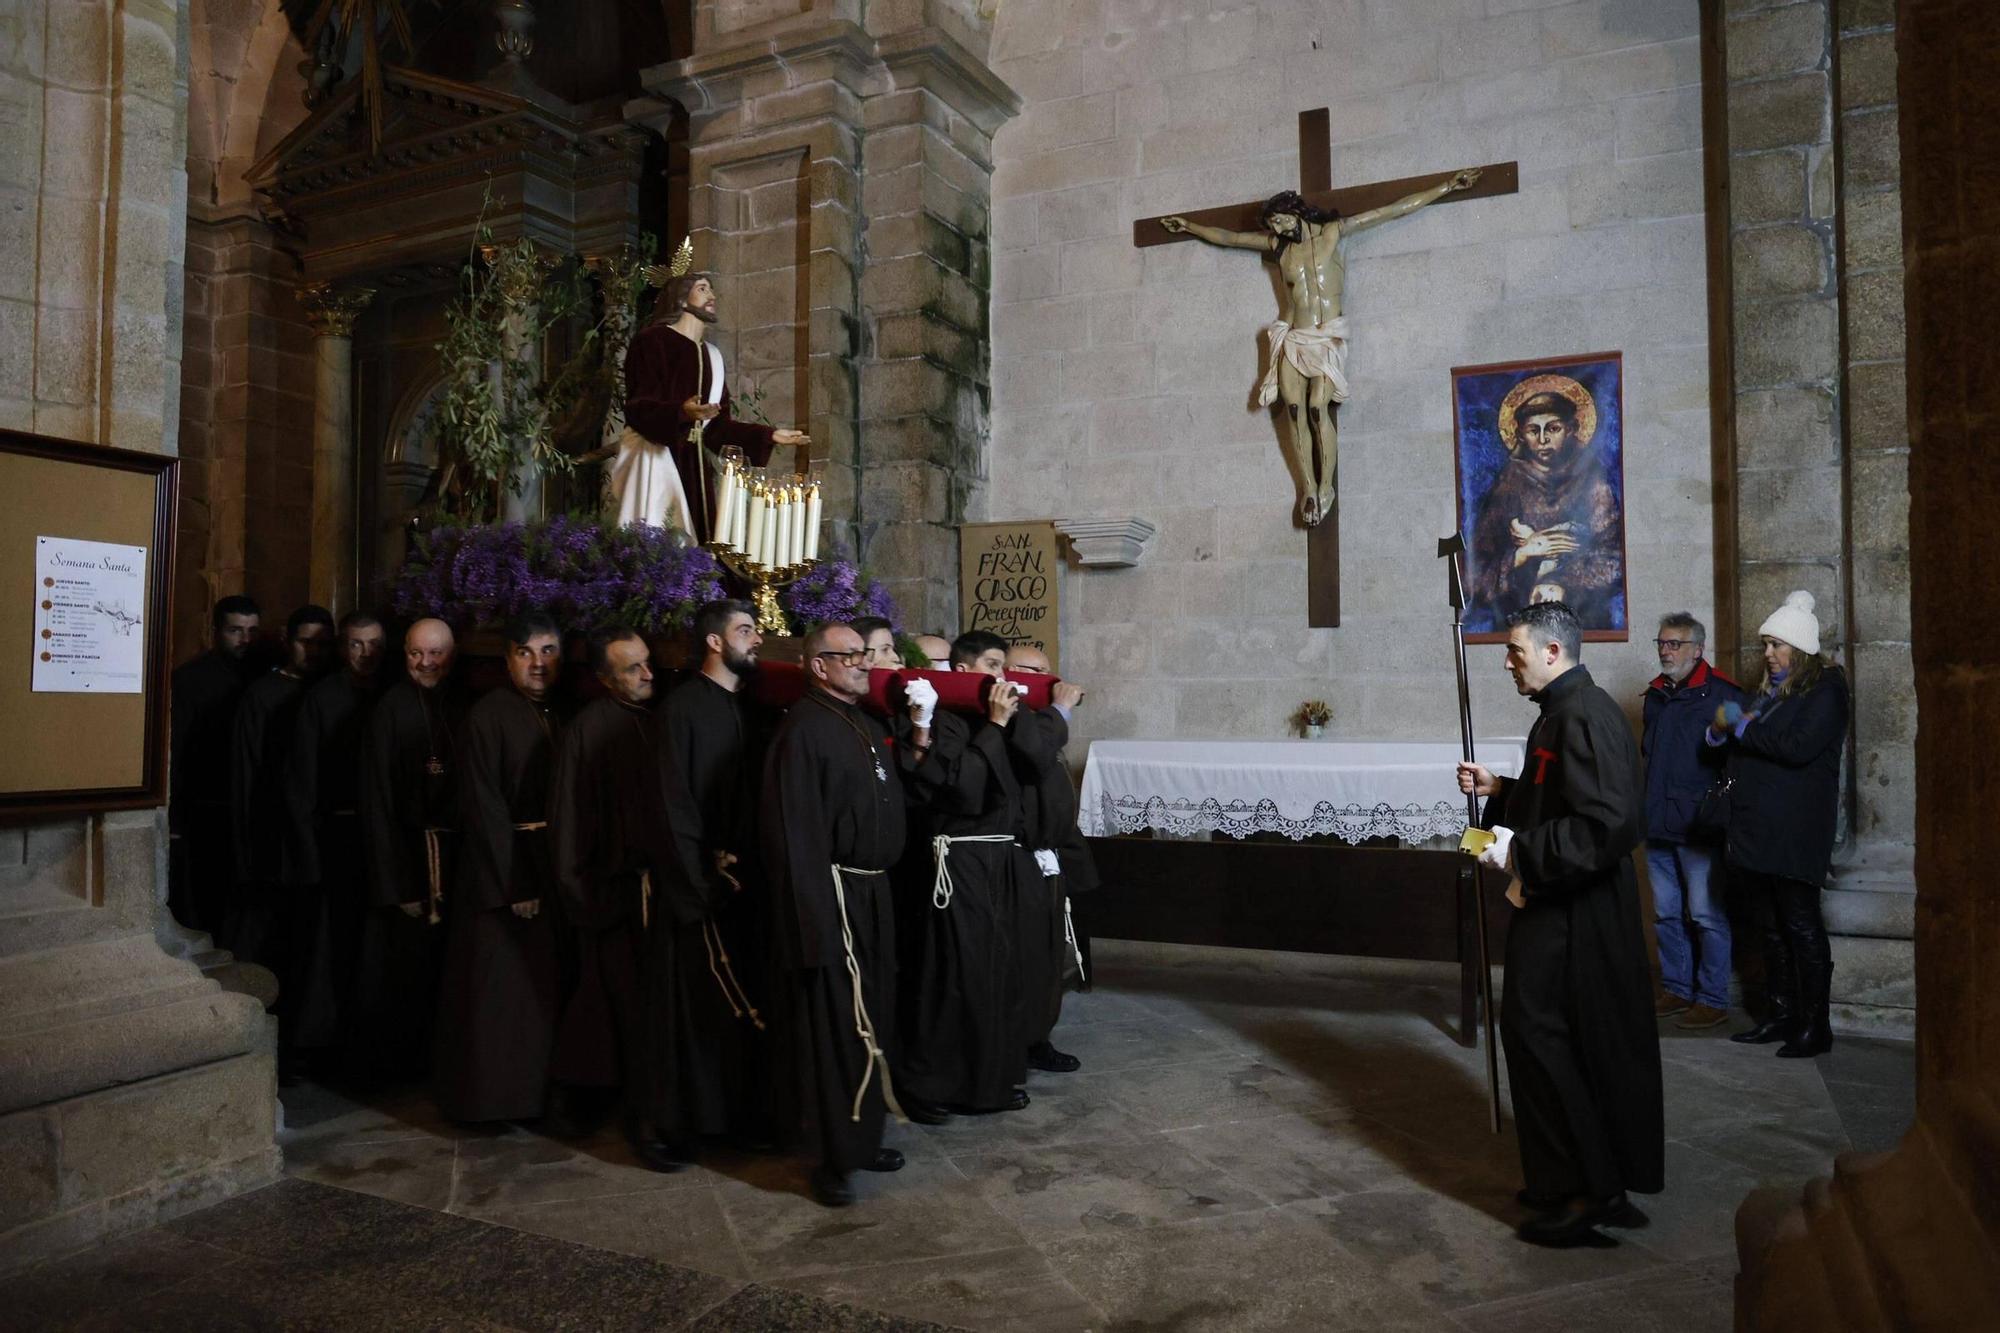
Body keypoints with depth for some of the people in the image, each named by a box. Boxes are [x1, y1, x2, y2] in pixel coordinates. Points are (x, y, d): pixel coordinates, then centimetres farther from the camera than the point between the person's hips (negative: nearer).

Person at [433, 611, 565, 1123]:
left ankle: (539, 1092, 24)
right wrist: (513, 886, -17)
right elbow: (484, 809, -14)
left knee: (545, 989, 12)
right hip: (504, 870, -6)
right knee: (501, 993, 3)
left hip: (556, 870, 6)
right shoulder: (487, 716, -10)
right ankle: (490, 1096, 17)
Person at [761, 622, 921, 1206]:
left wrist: (915, 747, 6)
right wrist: (817, 915, -22)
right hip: (832, 894, -9)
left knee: (871, 1022, 17)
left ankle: (862, 1136, 33)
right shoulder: (803, 730, -15)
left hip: (872, 893, 9)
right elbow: (796, 831, -20)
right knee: (831, 1027, 1)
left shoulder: (867, 724, 12)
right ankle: (831, 1160, 16)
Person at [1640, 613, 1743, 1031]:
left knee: (1706, 915, -2)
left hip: (1698, 824, -7)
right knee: (1666, 914, 13)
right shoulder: (1655, 696, 14)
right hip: (1658, 824, 7)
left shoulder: (1721, 695, -8)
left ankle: (1713, 999, 8)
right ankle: (1676, 988, 24)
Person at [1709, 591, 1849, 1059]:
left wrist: (1741, 726, -12)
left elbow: (1798, 747, -21)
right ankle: (1780, 1016, 22)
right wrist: (1721, 731, -1)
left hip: (1795, 833, -8)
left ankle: (1816, 1026, 9)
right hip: (1757, 828, 8)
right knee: (1771, 927, 13)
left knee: (1802, 927, 0)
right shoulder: (1770, 689, 15)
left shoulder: (1826, 690, -8)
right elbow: (1744, 742, 20)